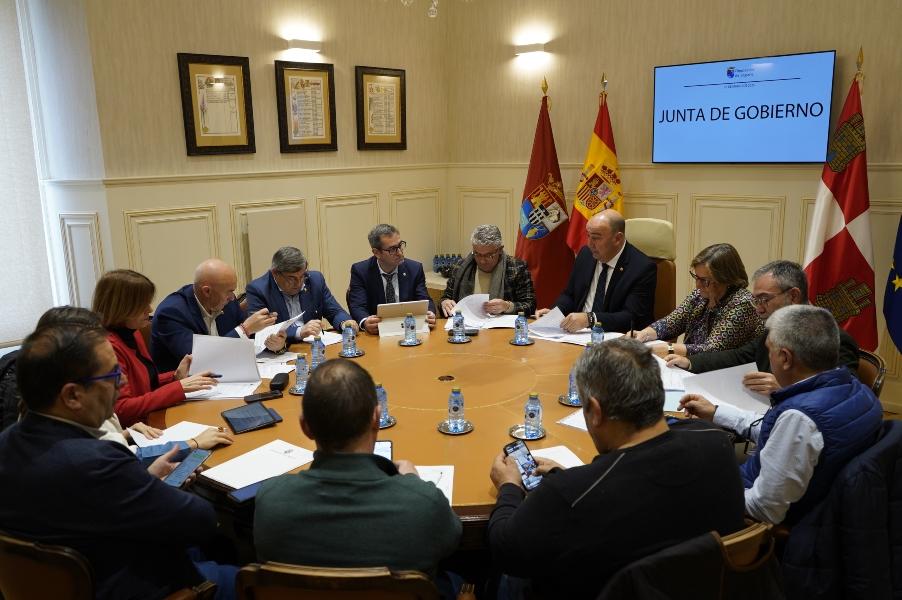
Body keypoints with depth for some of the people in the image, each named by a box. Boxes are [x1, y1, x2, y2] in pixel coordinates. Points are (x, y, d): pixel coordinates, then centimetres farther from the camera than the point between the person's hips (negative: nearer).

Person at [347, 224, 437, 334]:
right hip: (375, 333, -2)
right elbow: (357, 307, -12)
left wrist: (429, 315, -26)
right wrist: (365, 322, -36)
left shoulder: (415, 269, 3)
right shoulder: (360, 271, -3)